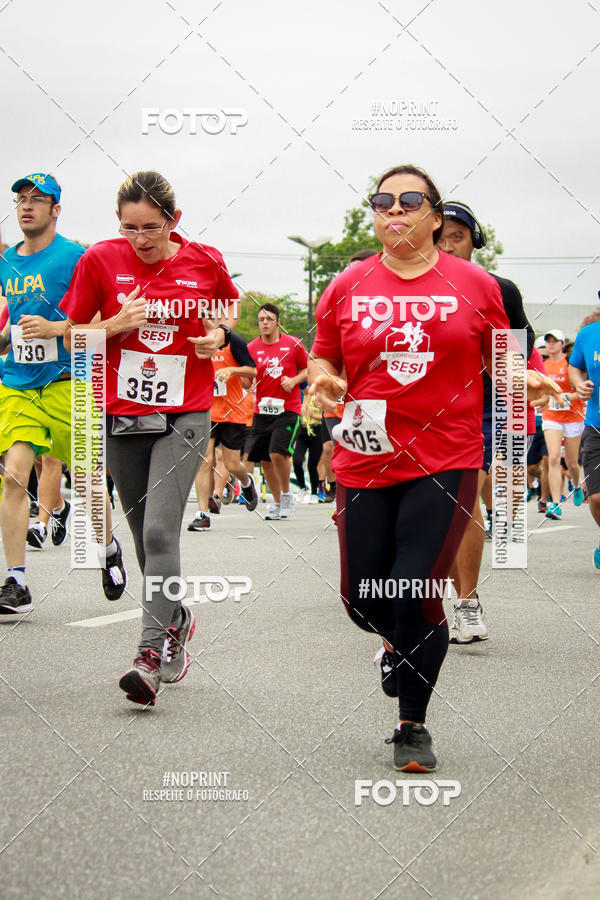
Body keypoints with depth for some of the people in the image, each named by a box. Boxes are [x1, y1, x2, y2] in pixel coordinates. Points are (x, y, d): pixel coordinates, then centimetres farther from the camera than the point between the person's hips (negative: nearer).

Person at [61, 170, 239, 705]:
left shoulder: (205, 261, -2)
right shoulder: (101, 260, -3)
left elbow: (230, 305, 19)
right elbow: (73, 336, 3)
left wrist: (220, 332, -3)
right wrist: (116, 325, -15)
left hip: (185, 415, -2)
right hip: (122, 415, 2)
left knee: (160, 528, -17)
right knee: (144, 533, 11)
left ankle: (153, 655, -18)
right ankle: (177, 619, 36)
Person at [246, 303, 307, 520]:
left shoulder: (293, 344, -1)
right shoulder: (252, 348, 5)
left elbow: (308, 370, 9)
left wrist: (294, 380, -9)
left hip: (288, 409, -3)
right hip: (262, 410, 3)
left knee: (278, 453, -19)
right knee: (264, 459, 4)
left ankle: (286, 494, 5)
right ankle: (276, 502, 21)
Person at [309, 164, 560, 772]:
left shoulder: (474, 285, 3)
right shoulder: (347, 288, 6)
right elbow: (323, 358, 14)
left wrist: (528, 380, -10)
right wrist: (324, 379, -8)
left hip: (445, 461, -2)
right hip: (366, 460, 2)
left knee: (417, 595, -11)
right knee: (363, 600, 6)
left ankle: (413, 727, 8)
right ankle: (399, 646, 44)